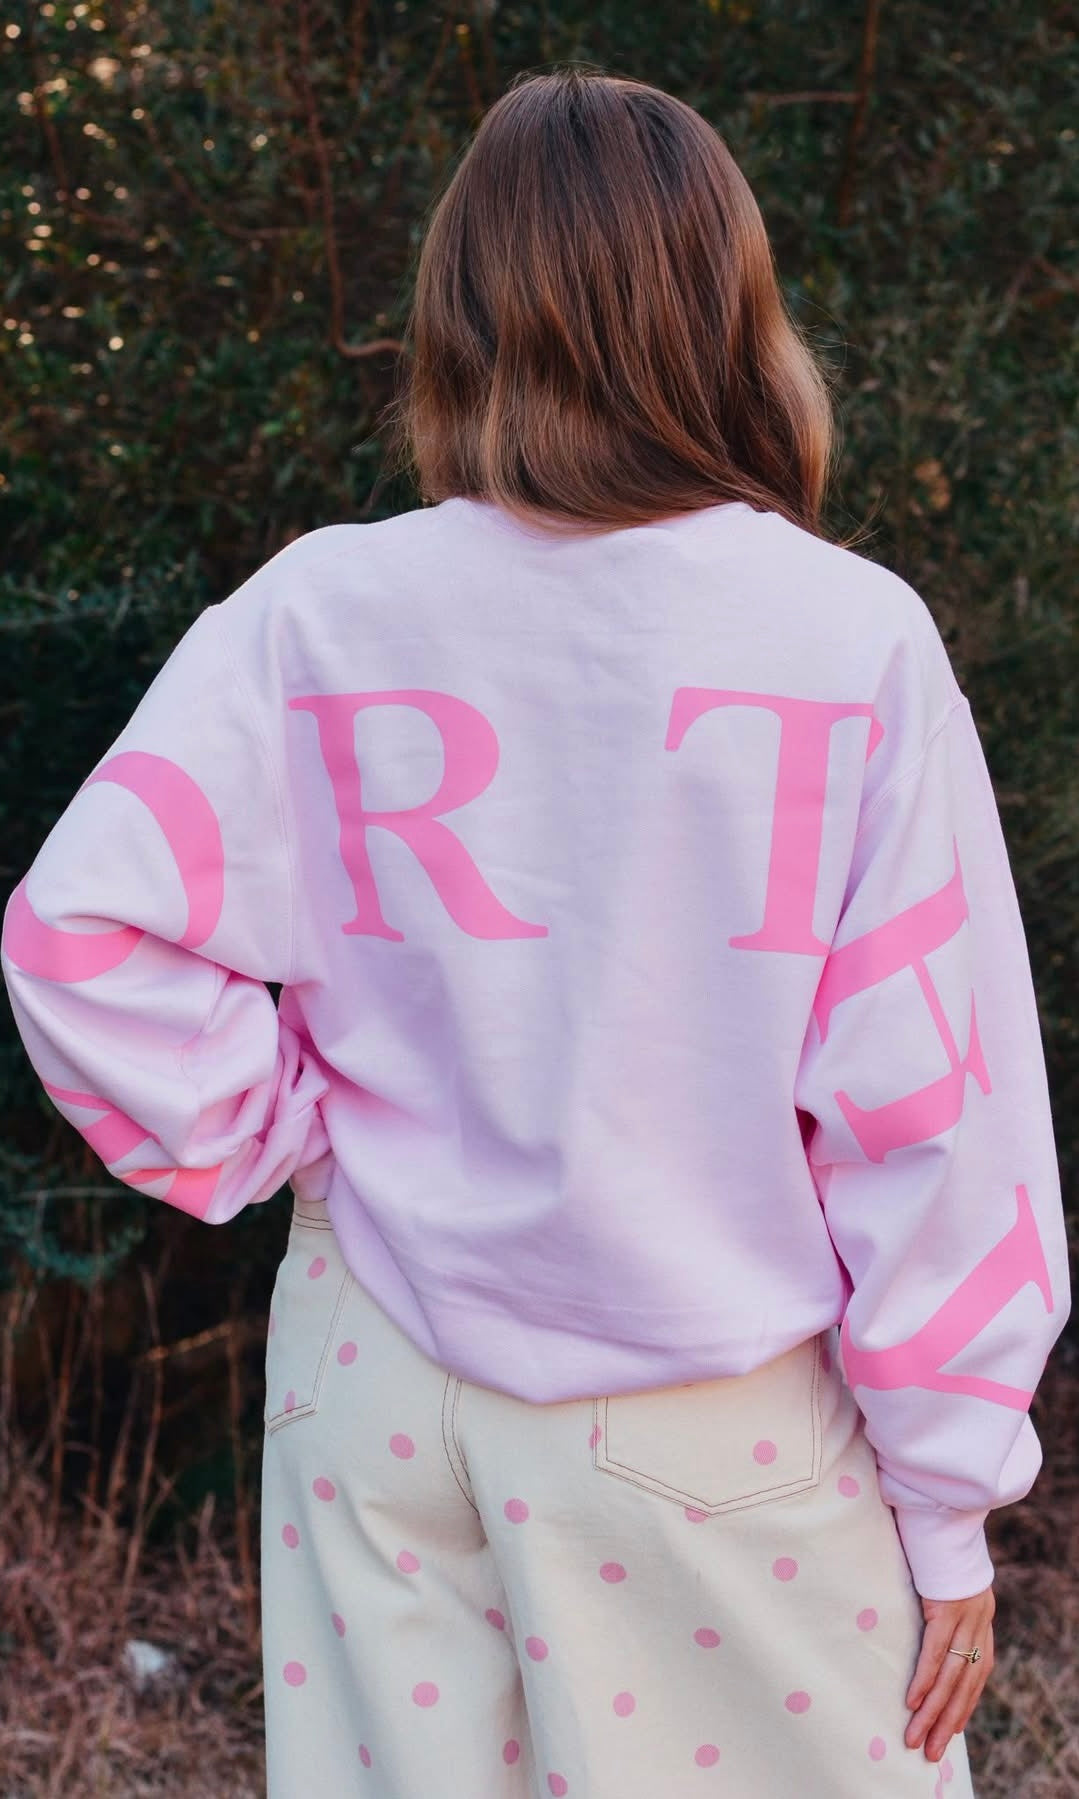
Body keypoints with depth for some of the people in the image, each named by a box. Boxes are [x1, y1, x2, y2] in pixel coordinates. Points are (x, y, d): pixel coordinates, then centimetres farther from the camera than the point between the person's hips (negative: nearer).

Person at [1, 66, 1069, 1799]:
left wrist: (286, 1134, 0)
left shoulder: (316, 614, -9)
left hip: (388, 1386, 2)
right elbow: (927, 1104, -11)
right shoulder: (854, 641, -13)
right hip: (724, 1426, -2)